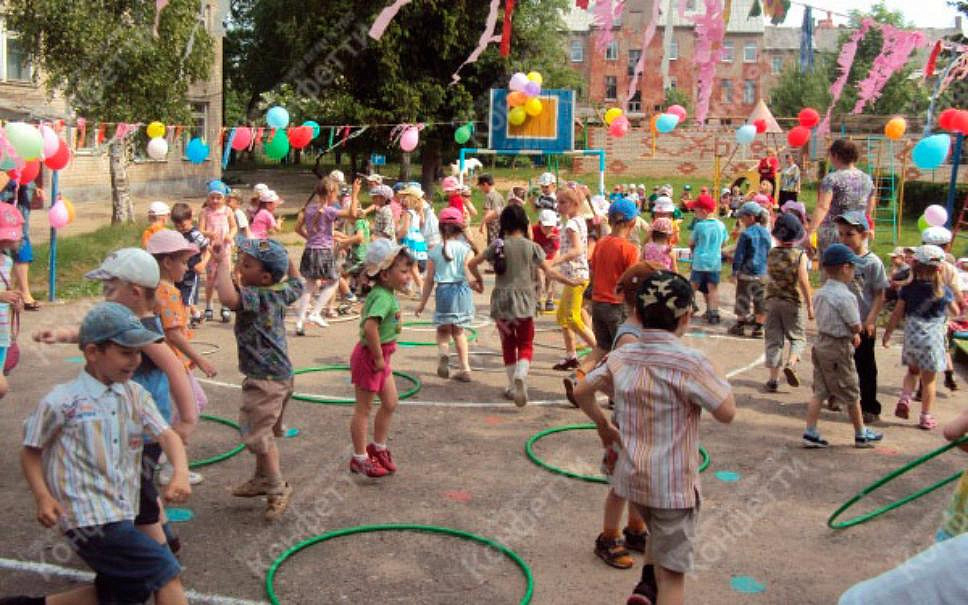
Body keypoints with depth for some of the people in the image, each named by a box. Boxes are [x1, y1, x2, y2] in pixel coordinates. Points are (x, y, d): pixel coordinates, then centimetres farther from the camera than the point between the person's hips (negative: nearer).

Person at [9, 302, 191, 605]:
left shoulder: (135, 395, 4)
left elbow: (166, 434, -3)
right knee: (166, 570, -12)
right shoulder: (61, 402, -11)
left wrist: (181, 472, -22)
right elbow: (31, 451, 0)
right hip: (89, 519, -7)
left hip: (121, 515, 8)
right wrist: (43, 496, -14)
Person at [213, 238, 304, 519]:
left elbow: (228, 297, -44)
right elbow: (297, 284, 25)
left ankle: (278, 487, 4)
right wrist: (284, 257, 24)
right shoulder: (280, 292, 2)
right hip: (281, 372, 10)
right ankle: (262, 479, 38)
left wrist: (222, 262, -33)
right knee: (264, 429, 23)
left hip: (264, 377, -10)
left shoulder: (255, 295, -23)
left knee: (257, 432, -5)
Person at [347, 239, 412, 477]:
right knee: (363, 408, 4)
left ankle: (378, 448, 33)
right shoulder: (383, 297, -25)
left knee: (390, 402, 17)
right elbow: (370, 326, -39)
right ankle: (360, 458, 16)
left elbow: (366, 314, 21)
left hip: (379, 355, 10)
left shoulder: (385, 293, 5)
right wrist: (378, 357, -27)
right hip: (369, 356, -10)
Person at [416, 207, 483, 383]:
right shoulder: (466, 248, -2)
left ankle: (443, 352, -17)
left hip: (443, 290, -1)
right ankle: (465, 368, 17)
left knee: (443, 329, 16)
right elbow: (469, 273, -15)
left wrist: (422, 303, 10)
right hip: (462, 289, 1)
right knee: (458, 331, 18)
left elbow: (429, 280, 3)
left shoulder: (435, 251, 1)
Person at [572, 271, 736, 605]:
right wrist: (717, 379, 0)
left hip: (631, 475, 6)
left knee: (659, 531, 34)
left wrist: (602, 424, 22)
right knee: (672, 575, 6)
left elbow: (581, 392, 10)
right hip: (674, 483, -6)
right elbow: (727, 413, -15)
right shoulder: (691, 362, -19)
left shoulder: (621, 357, -1)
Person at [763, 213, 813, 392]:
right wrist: (810, 305, -8)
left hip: (772, 301, 3)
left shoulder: (771, 254, -1)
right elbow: (803, 282, -13)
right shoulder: (799, 255, -10)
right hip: (792, 302, -3)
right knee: (797, 337, 13)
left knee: (773, 340, 8)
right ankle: (791, 363, -15)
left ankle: (773, 379, 7)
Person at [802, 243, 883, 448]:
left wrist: (852, 335, 8)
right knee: (851, 394, 7)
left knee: (819, 391, 10)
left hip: (821, 343, 8)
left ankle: (810, 433, 6)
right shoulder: (846, 296, -20)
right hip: (838, 349, -8)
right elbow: (856, 327, -16)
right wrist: (855, 333, 8)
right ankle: (861, 435, 21)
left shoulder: (819, 293, 6)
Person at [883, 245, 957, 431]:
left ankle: (905, 398, 4)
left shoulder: (908, 289, -3)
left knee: (912, 371, 25)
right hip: (933, 339, -2)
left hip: (911, 337, 2)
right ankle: (926, 417, 14)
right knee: (928, 380, 8)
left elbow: (896, 315, -1)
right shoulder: (944, 291, -7)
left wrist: (887, 334, 10)